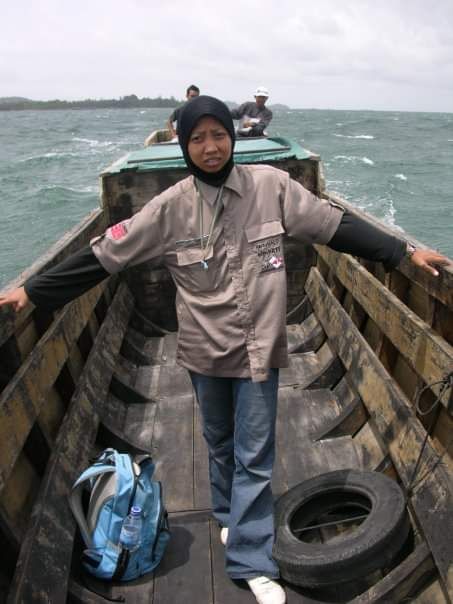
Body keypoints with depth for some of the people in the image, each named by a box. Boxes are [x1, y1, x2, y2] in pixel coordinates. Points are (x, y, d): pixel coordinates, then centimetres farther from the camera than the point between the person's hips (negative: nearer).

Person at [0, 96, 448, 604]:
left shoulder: (270, 186, -8)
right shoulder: (171, 207, -9)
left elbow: (336, 225, -2)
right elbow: (104, 255, -7)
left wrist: (404, 252, -1)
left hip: (258, 345, -1)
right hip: (206, 348, 1)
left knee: (254, 454, 6)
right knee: (220, 443, 21)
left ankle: (250, 559, 24)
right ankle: (230, 517, 48)